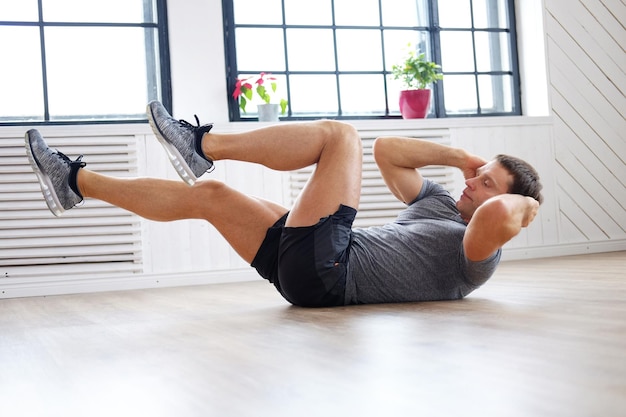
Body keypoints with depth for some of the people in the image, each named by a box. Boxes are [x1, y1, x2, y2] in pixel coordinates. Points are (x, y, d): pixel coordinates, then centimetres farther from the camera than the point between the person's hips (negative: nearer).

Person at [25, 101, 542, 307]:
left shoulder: (478, 254, -3)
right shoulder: (440, 206, 24)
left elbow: (497, 216, -29)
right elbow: (386, 149, 26)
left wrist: (522, 204, -6)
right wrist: (462, 157, 22)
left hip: (326, 270, -9)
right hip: (307, 268, 9)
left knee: (339, 133, -10)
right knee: (209, 194, 9)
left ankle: (203, 143, -6)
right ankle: (77, 181, 15)